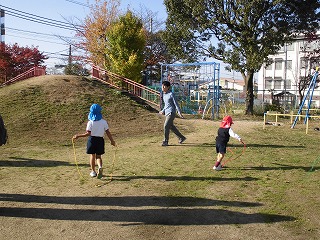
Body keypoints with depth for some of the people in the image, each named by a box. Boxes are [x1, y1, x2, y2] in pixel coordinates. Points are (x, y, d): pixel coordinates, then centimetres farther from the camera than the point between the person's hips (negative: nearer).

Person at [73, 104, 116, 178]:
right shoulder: (103, 122, -3)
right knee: (98, 156, 13)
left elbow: (88, 133, -15)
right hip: (100, 140, 2)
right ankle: (100, 167, -14)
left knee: (92, 155, 13)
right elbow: (108, 132, -2)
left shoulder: (90, 122, -10)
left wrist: (78, 136, -7)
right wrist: (112, 141, 8)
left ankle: (93, 171, 19)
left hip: (92, 139, -2)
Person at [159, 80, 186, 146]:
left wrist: (179, 112, -14)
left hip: (171, 113, -9)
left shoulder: (171, 94, -11)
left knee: (166, 126, -14)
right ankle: (182, 138, 29)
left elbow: (176, 103, -12)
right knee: (171, 126, 14)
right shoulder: (164, 94, 12)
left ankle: (165, 141, -3)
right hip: (167, 113, 9)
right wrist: (163, 111, 24)